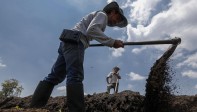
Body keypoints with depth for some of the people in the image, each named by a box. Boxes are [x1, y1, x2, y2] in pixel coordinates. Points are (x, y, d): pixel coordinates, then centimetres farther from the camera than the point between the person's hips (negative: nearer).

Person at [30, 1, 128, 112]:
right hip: (74, 42, -9)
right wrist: (112, 42, -17)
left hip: (68, 42, 9)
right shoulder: (102, 14, 6)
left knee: (54, 77, 3)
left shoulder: (95, 16, 34)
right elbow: (92, 30, -14)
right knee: (75, 77, -21)